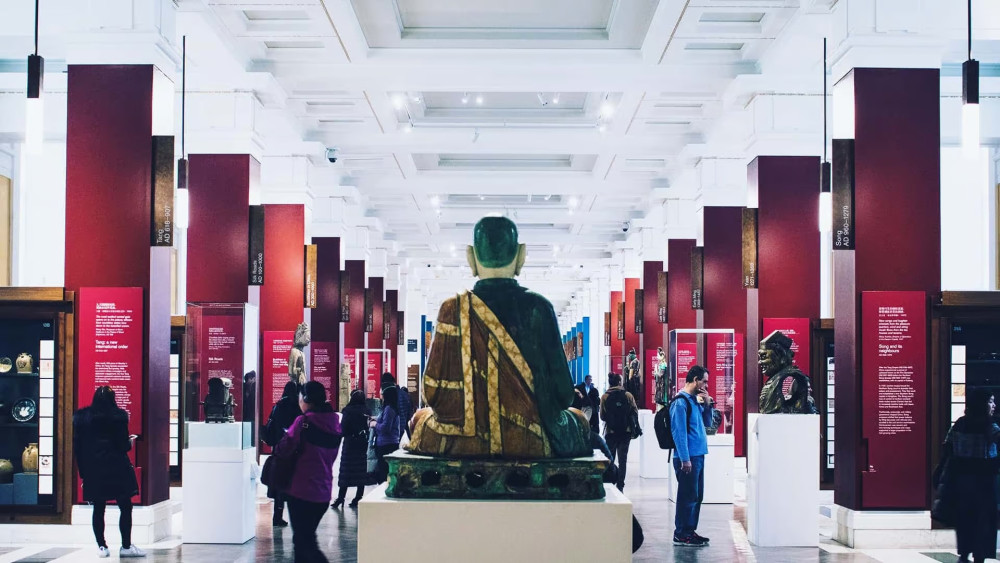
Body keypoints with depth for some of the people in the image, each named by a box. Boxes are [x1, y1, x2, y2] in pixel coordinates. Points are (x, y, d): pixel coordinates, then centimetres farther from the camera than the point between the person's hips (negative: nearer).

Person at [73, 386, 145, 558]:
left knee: (98, 509, 10)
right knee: (125, 507, 3)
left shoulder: (81, 417, 6)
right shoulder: (119, 416, -6)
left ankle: (102, 547, 9)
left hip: (92, 470, 4)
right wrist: (130, 442, 16)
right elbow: (123, 445, -7)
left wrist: (83, 471, 10)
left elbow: (77, 446, 5)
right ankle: (126, 546, 3)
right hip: (116, 469, -4)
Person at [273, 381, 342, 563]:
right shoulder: (335, 423, 6)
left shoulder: (303, 422, -15)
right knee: (306, 537, 18)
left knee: (303, 541, -5)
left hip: (301, 490, -7)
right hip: (323, 491, 7)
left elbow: (283, 450, -15)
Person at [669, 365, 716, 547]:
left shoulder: (695, 400, 16)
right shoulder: (681, 402, -13)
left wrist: (707, 404, 7)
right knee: (688, 496, -6)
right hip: (687, 457, -9)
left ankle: (690, 530, 21)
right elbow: (678, 432, -18)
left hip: (698, 456, 9)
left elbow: (708, 423, 23)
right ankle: (681, 534, -1)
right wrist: (685, 458, -21)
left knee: (696, 496, 13)